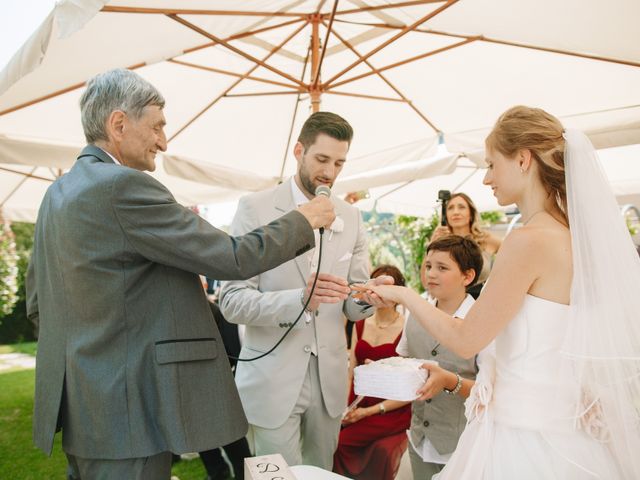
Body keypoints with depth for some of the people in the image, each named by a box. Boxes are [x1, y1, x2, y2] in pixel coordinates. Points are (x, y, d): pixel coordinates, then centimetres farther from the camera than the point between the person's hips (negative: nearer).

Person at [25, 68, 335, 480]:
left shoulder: (58, 192, 9)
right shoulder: (124, 185, -20)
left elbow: (37, 302, 15)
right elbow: (235, 259, -20)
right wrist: (303, 221, -4)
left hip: (79, 403, 10)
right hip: (126, 405, -9)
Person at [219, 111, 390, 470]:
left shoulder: (350, 217, 5)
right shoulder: (256, 209, -7)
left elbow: (351, 305, 6)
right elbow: (232, 302, -13)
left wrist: (368, 296, -17)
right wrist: (299, 298, -30)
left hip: (330, 379, 4)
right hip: (273, 380, -4)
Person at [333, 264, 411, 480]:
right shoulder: (360, 326, 11)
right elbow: (351, 372, 10)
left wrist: (371, 411, -13)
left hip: (390, 412, -5)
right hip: (356, 405, 5)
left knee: (337, 442, -20)